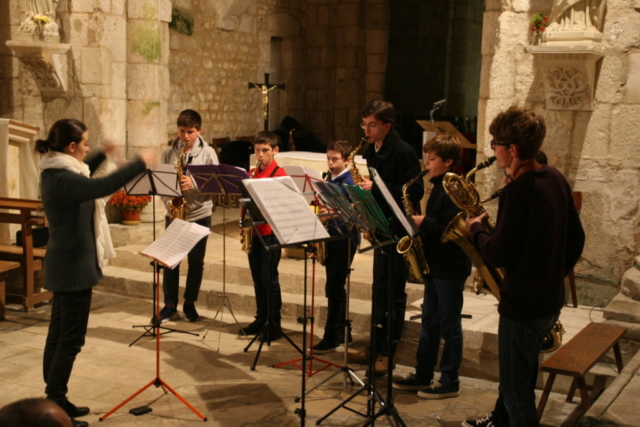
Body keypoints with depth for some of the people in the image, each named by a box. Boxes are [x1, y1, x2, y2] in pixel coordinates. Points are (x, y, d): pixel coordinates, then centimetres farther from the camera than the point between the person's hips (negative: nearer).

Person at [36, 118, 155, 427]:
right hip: (74, 265, -11)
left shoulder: (56, 172, 8)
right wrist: (140, 163, -30)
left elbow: (82, 178, 31)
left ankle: (53, 401, 25)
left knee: (58, 334, 16)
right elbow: (102, 186, -38)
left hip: (65, 263, 11)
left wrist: (102, 156, 25)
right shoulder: (61, 178, -24)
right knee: (71, 338, -2)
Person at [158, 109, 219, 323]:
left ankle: (189, 304, 22)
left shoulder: (208, 153, -3)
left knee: (196, 262, 7)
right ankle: (170, 305, 14)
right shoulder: (169, 152, 2)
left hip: (199, 214, -1)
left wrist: (193, 184, -21)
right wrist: (168, 201, -12)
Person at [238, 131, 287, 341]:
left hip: (270, 231, -6)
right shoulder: (251, 173, 12)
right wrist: (243, 220, -1)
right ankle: (261, 319, 24)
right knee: (258, 278, 13)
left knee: (269, 279, -2)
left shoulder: (279, 173, -7)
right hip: (253, 231, 6)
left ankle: (274, 324, 7)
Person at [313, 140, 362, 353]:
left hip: (345, 239, -8)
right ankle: (342, 332, 25)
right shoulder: (328, 180, 10)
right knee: (336, 287, 13)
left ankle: (331, 337, 3)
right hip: (330, 238, 8)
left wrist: (333, 214, -30)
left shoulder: (350, 183, -12)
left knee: (333, 288, -5)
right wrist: (321, 215, -3)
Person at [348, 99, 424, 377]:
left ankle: (387, 353, 7)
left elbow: (415, 191, -21)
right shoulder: (371, 152, 10)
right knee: (379, 289, 14)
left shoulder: (403, 152, -15)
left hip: (400, 230, -8)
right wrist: (364, 188, -3)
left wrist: (375, 189, -24)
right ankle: (376, 346, 23)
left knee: (394, 292, -1)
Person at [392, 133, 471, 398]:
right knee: (429, 323, 16)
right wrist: (421, 224, 2)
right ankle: (422, 375, 26)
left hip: (451, 267, -10)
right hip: (435, 264, 10)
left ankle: (449, 382, 13)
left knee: (449, 326, 2)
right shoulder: (439, 187, 12)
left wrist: (423, 222, -20)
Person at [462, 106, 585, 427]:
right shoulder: (556, 178, 3)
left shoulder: (517, 191, -24)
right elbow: (575, 238, 10)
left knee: (516, 386, 6)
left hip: (524, 304, -10)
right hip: (551, 298, 10)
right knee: (516, 370, 28)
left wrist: (475, 229, -4)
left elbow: (499, 255, -22)